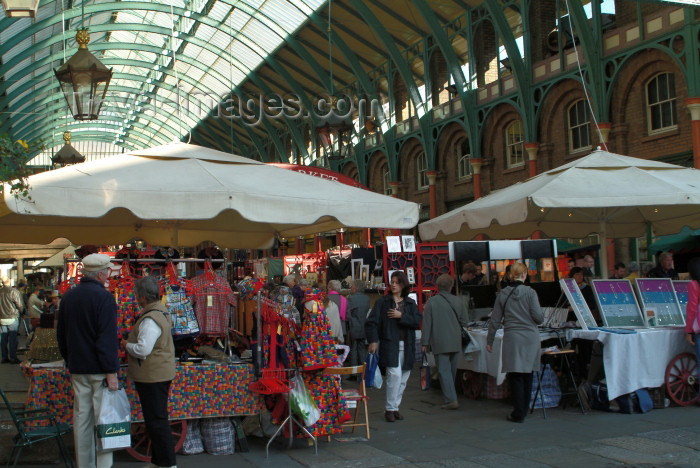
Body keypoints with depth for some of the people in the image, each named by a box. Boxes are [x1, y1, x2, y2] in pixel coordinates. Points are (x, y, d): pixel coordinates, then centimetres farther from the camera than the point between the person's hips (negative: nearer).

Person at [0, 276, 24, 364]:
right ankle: (12, 358, 3)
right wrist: (20, 312, 9)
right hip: (13, 318, -4)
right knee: (12, 339, 0)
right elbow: (20, 305, -10)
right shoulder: (14, 292, -13)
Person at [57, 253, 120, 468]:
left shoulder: (68, 297, 9)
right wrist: (111, 372, -18)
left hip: (77, 368, 7)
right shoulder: (103, 297, -14)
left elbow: (61, 335, 17)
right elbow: (107, 338, -19)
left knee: (81, 418, 11)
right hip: (99, 369, -7)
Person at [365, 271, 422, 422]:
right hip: (389, 344, -4)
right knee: (395, 374, -16)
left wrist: (401, 316, -11)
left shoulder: (410, 303, 12)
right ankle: (390, 408, -4)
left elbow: (418, 321, -1)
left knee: (403, 378, 7)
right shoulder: (383, 301, 2)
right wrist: (373, 340, -13)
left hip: (406, 346, 4)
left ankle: (395, 407, 21)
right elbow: (371, 322, -3)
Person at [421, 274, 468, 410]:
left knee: (444, 371, -2)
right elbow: (465, 322, 4)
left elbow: (427, 324, -8)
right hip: (455, 342, 4)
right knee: (452, 371, 16)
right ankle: (450, 396, 29)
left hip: (440, 343, -4)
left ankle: (451, 400, -9)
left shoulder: (431, 302, -10)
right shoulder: (458, 301, -1)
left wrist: (424, 342, -1)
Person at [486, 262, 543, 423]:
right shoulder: (530, 292, -4)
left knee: (515, 375, 2)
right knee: (527, 374, 13)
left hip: (512, 338, 0)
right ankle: (524, 409, 23)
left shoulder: (503, 294, 3)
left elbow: (495, 320, 6)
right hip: (530, 337, 0)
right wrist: (541, 317, 17)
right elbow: (538, 317, -7)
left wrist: (489, 340, 15)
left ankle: (518, 414, 1)